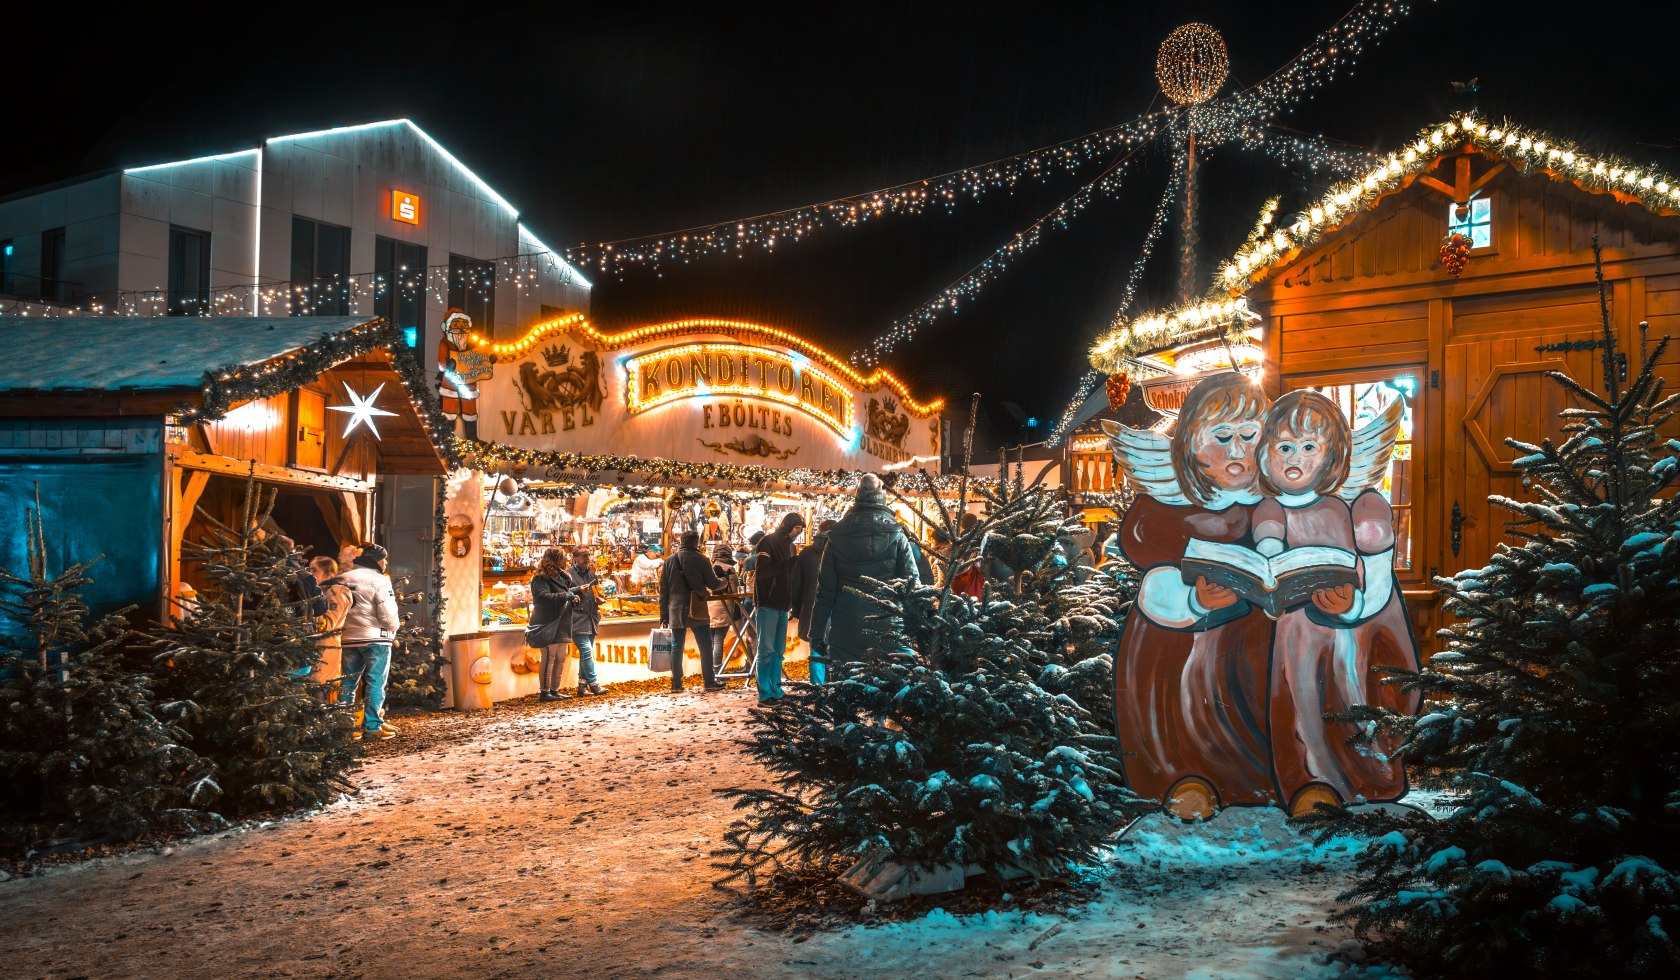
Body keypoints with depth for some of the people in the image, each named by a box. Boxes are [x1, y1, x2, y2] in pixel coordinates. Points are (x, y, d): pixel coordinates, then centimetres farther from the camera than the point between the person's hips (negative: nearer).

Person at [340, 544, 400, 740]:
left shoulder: (343, 579, 9)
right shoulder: (379, 581, -10)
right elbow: (387, 613, -14)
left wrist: (345, 627, 17)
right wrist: (393, 628, 5)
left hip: (349, 639, 6)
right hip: (375, 639, -6)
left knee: (349, 683, 11)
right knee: (375, 683, 0)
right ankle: (372, 726, 0)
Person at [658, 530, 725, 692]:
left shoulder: (669, 561, 5)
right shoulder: (701, 560, -4)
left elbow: (663, 591, 6)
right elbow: (713, 584, -1)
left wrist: (663, 615, 11)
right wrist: (724, 582, 22)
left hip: (676, 612, 3)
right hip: (698, 612, -3)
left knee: (676, 647, 7)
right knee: (705, 647, 5)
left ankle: (676, 684, 7)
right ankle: (709, 681, 4)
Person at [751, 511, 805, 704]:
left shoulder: (792, 546, 16)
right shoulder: (768, 542, -8)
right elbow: (761, 571, -17)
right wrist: (786, 564, -23)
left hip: (783, 605, 8)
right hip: (768, 605, -7)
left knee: (779, 651, 9)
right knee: (767, 650, -7)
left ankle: (775, 690, 15)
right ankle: (765, 694, -6)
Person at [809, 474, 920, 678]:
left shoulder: (837, 537, 1)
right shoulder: (896, 536, -2)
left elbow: (825, 588, 2)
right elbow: (912, 584, -4)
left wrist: (817, 632, 8)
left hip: (845, 632, 1)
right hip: (887, 630, -1)